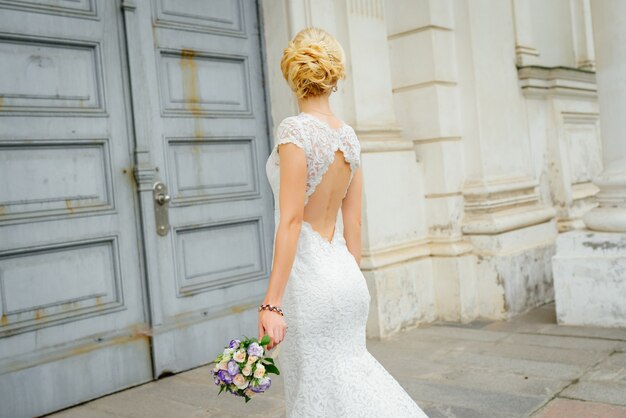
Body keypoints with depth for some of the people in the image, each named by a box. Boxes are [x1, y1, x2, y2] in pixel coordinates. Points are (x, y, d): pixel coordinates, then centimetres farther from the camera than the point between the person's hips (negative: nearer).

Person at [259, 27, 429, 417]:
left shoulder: (294, 130, -14)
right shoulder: (349, 136, 6)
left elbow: (291, 221, -20)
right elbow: (353, 221, 9)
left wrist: (272, 302, -19)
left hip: (307, 278, -6)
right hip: (345, 275, 6)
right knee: (350, 364, 25)